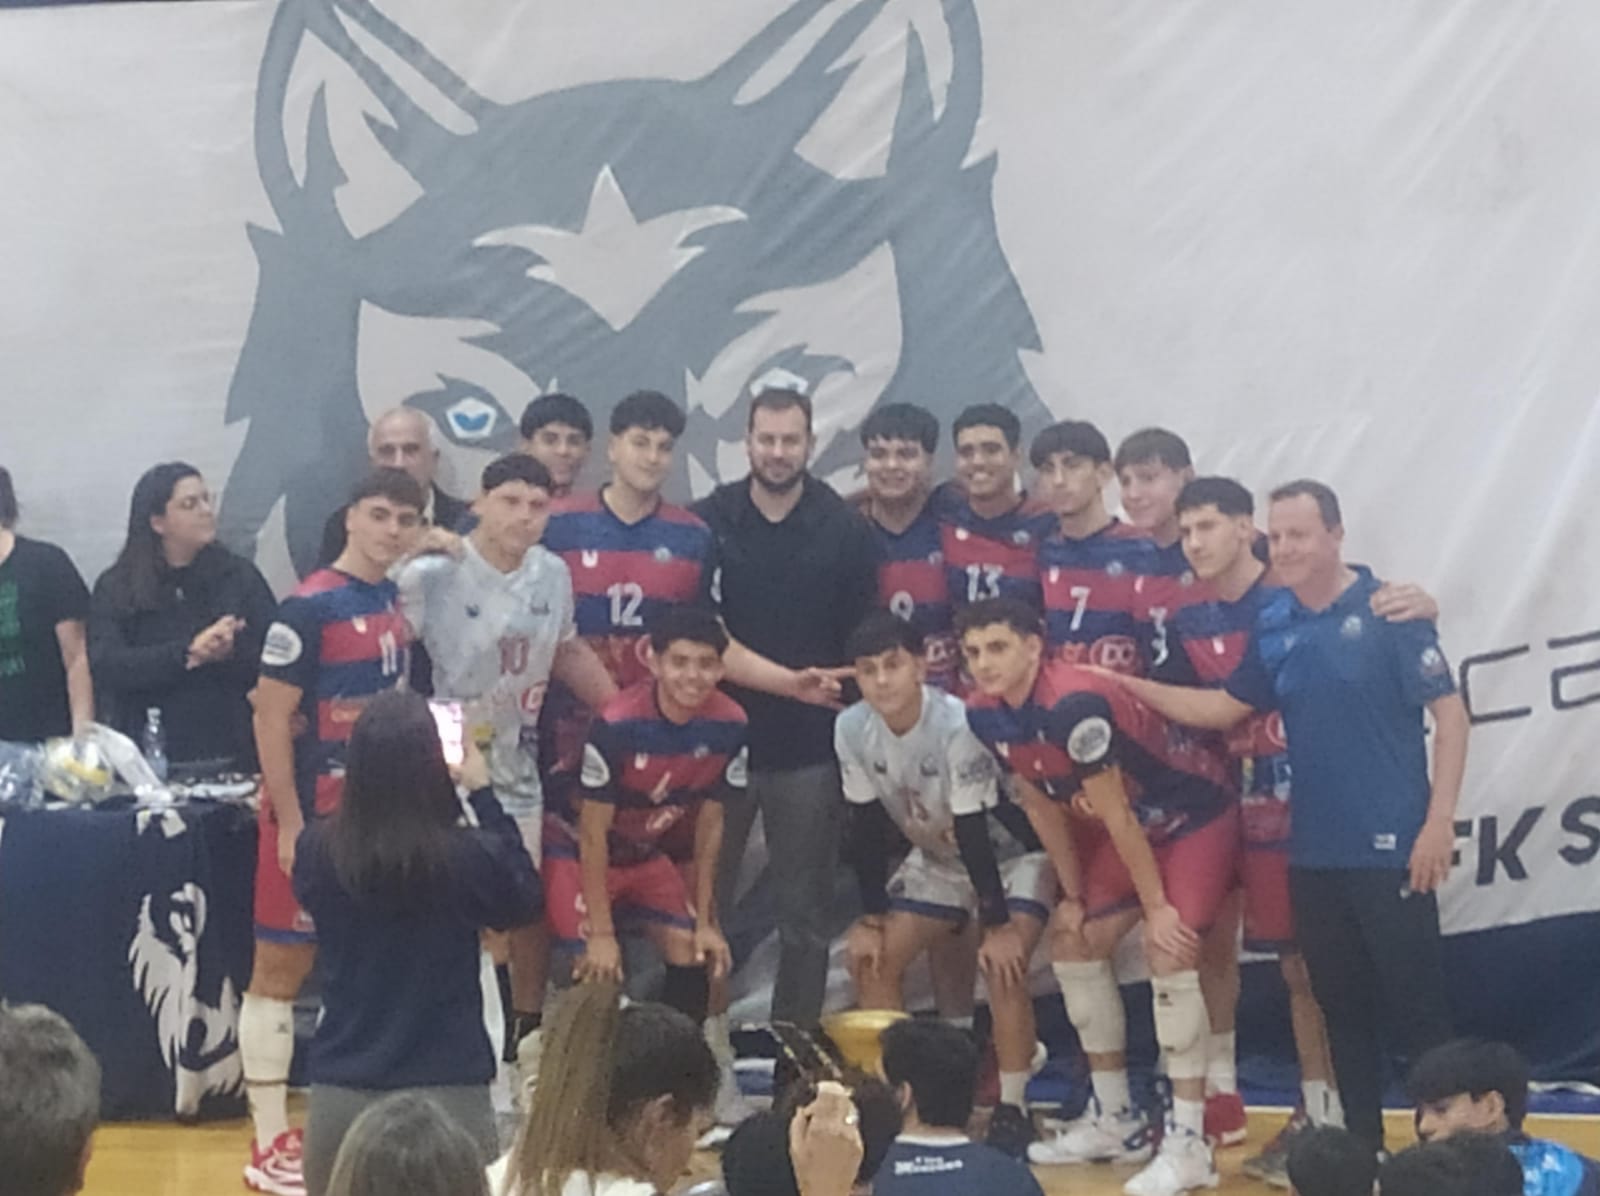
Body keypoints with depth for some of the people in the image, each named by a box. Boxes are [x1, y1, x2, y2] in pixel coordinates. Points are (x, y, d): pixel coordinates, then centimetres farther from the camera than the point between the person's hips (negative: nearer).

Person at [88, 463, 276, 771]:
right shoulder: (115, 588, 5)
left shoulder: (240, 576, 7)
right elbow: (106, 666, -9)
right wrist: (188, 652, -19)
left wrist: (229, 655, -20)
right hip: (150, 760, -1)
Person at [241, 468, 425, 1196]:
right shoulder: (310, 607, -15)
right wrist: (290, 825, -18)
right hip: (314, 817, -8)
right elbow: (270, 719, -16)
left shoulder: (397, 601, 8)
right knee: (282, 967, -1)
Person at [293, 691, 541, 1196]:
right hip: (448, 1093, -3)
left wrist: (375, 765, 13)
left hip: (339, 1092, 3)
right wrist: (482, 794, 8)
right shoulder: (469, 857, -16)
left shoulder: (317, 851, -8)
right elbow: (524, 899, 6)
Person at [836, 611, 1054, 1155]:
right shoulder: (852, 730, -17)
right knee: (869, 959, -3)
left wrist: (998, 924, -25)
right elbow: (867, 828, -7)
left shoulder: (958, 724, -34)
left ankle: (1012, 1109, -12)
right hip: (938, 858, 6)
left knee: (1003, 963, -26)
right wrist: (870, 919, -7)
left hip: (1011, 852, -6)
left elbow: (975, 832, -30)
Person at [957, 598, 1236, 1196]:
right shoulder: (987, 717, -8)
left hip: (1196, 814, -9)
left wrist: (1156, 907, -19)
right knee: (1074, 943, 9)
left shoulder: (1073, 705, -34)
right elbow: (1042, 807, 5)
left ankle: (1188, 1145, -16)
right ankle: (1116, 1122, 20)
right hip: (1134, 823, 9)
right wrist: (1073, 896, 8)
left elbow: (1116, 815, -26)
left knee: (1168, 954, -20)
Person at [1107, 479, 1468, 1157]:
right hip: (1313, 849, 6)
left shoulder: (1388, 612, -9)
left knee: (1414, 1005, -2)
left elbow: (1449, 713, -8)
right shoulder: (1272, 625, 7)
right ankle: (1360, 1144, 24)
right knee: (1341, 1005, 13)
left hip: (1391, 847, -6)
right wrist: (1125, 686, 6)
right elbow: (1226, 708, 15)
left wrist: (1440, 822, -14)